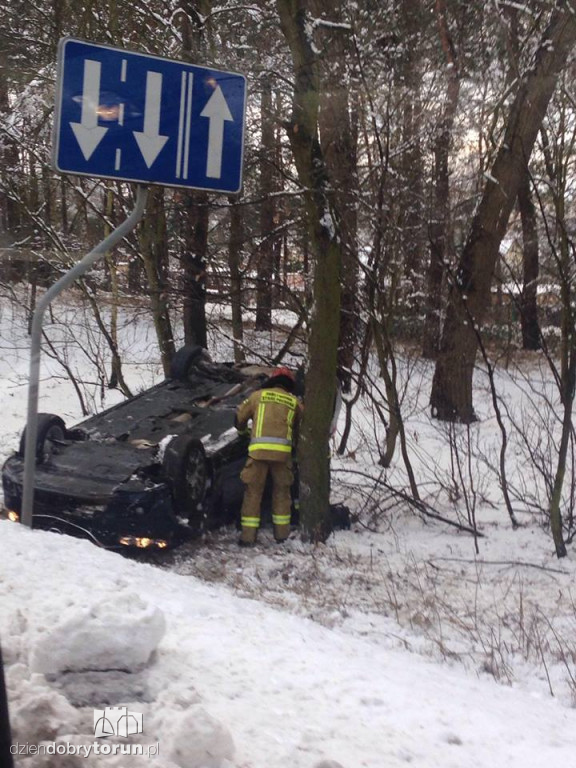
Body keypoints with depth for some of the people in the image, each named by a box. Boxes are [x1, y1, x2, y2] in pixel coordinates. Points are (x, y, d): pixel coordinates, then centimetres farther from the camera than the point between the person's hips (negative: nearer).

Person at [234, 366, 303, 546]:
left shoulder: (258, 395, 13)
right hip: (282, 450, 1)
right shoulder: (294, 401, 15)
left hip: (259, 449, -1)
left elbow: (239, 416, 17)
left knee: (253, 491, 5)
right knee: (281, 490, 16)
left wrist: (243, 430, 38)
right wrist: (294, 440, 36)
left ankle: (248, 534, 4)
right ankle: (281, 531, 20)